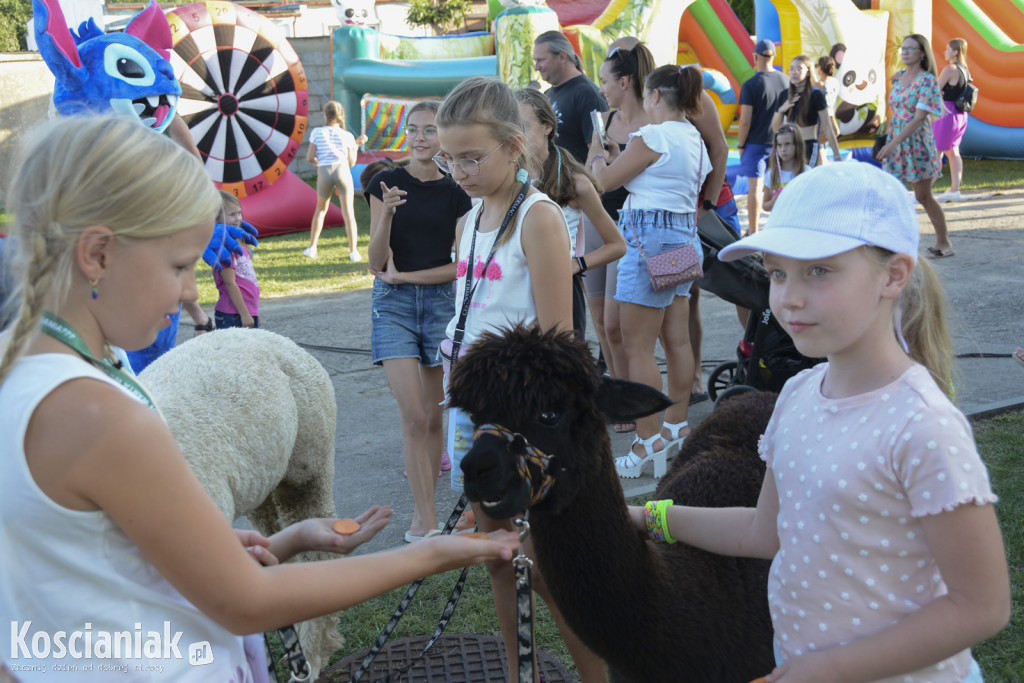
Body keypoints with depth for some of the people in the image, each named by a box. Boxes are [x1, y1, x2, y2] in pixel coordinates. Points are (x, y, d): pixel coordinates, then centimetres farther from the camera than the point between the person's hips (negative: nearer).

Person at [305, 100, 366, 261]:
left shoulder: (317, 132, 7)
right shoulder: (347, 136, 8)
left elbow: (310, 157, 3)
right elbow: (351, 163, 11)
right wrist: (356, 145, 23)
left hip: (324, 172, 1)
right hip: (342, 171, -1)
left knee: (321, 209, 21)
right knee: (348, 212, 0)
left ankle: (312, 247, 20)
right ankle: (353, 251, -10)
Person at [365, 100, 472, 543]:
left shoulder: (456, 194, 4)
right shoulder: (386, 184, 2)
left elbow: (461, 266, 0)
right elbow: (375, 262, -3)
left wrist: (403, 275, -7)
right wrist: (387, 213, -18)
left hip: (442, 302, 1)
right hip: (393, 306, -1)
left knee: (433, 415, 6)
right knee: (413, 415, -10)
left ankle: (423, 512, 20)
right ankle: (427, 520, -6)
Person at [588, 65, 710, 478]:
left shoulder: (654, 136, -13)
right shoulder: (693, 139, 14)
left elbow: (605, 180, -6)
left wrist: (598, 156, 15)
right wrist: (616, 157, 26)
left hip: (650, 236, -10)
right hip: (684, 236, 10)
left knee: (638, 347, -6)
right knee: (677, 339, 13)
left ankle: (649, 443, -5)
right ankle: (676, 427, 22)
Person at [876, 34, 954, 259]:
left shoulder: (927, 80, -13)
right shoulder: (898, 78, 7)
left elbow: (919, 117, -21)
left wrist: (893, 143, -27)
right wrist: (890, 142, 12)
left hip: (917, 143, -6)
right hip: (895, 143, 6)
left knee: (923, 196, 3)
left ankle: (944, 244, 18)